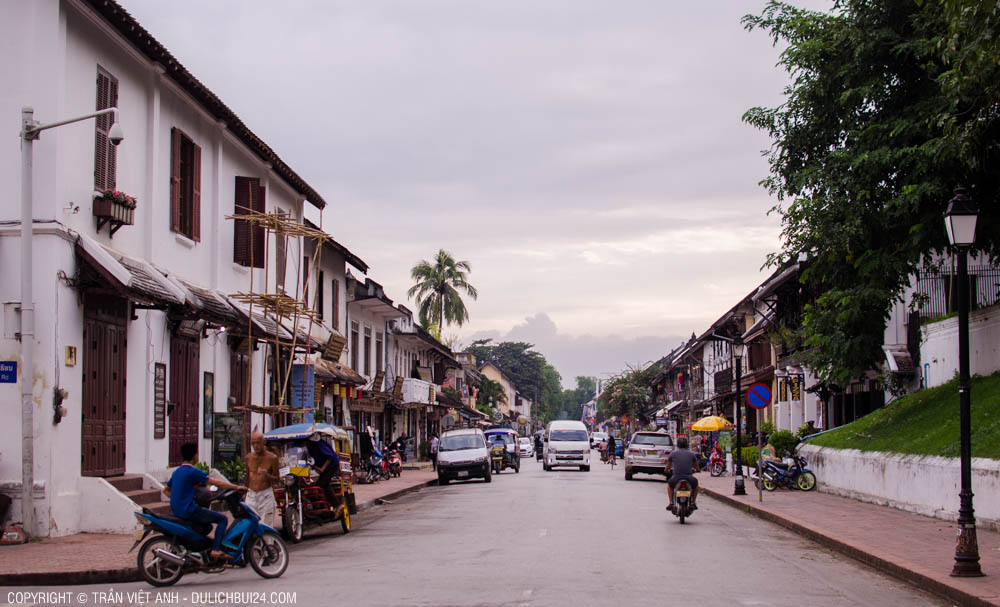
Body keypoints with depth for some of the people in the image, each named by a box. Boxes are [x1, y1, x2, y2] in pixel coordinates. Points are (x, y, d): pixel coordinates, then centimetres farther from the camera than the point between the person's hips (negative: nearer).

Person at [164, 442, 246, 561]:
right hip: (188, 510, -9)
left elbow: (166, 490, 24)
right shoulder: (193, 472, -14)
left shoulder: (176, 472, 13)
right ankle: (216, 550, -17)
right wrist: (236, 487, -5)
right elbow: (216, 483, -13)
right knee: (222, 519, -7)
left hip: (177, 511, 9)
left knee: (207, 523, 32)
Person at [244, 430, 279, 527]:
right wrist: (245, 493, 21)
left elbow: (277, 479, 0)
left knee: (266, 526, -7)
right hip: (251, 495, 4)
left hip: (265, 495, -3)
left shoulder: (272, 458, -5)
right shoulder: (249, 457, 7)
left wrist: (267, 475, -20)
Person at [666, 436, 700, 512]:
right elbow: (697, 468, 20)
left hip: (676, 479, 0)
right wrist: (696, 470, 44)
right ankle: (693, 502, 29)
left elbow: (667, 468, 17)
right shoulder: (691, 454, 8)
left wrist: (668, 470, 41)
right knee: (695, 482, 35)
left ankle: (671, 503, 26)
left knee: (669, 484, 35)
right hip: (689, 479, 0)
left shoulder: (673, 453, 6)